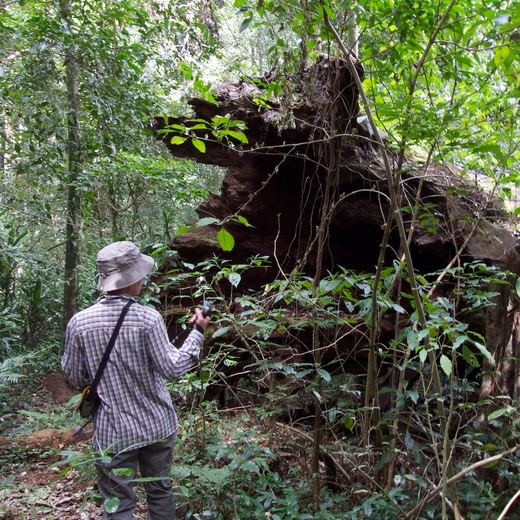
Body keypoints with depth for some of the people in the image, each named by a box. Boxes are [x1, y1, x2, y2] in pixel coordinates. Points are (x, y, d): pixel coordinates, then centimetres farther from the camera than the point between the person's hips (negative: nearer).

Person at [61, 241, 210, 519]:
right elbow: (171, 368, -13)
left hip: (113, 432, 0)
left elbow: (74, 377, -1)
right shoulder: (148, 317, -17)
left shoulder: (79, 322, -11)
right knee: (160, 492, 20)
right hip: (157, 426, 0)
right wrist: (197, 332, -3)